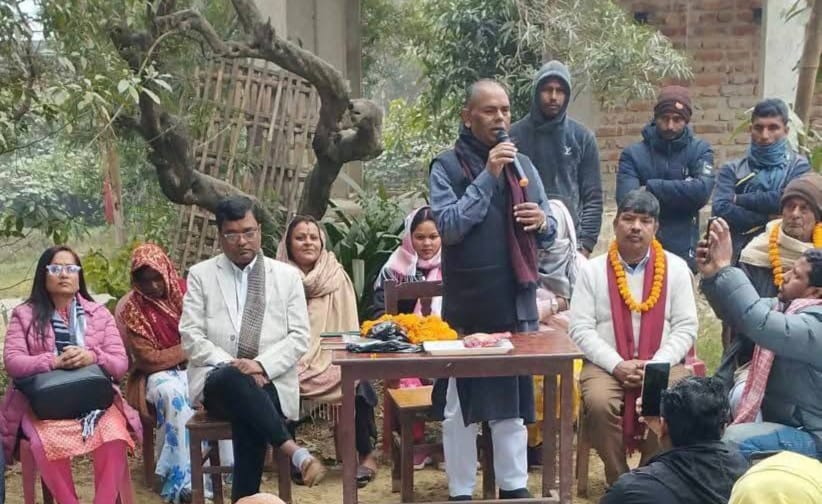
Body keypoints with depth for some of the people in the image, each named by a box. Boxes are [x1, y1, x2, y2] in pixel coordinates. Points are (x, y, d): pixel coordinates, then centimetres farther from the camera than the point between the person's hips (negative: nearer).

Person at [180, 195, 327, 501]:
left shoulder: (287, 276, 10)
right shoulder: (200, 275, 9)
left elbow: (300, 337, 3)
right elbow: (191, 337, 1)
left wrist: (262, 366, -15)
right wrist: (232, 366, -15)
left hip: (270, 383, 0)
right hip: (218, 382, 0)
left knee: (246, 419, -33)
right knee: (232, 379, -36)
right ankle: (292, 450, -32)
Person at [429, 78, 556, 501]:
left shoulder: (523, 164, 10)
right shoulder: (447, 166, -4)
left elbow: (548, 233, 13)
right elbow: (448, 226, -18)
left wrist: (543, 221, -10)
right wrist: (487, 176, -20)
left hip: (516, 303, 4)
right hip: (467, 307, -4)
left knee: (513, 401, 13)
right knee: (460, 405, 4)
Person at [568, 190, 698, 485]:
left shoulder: (675, 268, 6)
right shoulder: (592, 270, 4)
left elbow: (686, 328, 2)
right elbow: (580, 329, -1)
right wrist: (617, 365, -14)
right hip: (605, 365, 0)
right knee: (599, 403, -31)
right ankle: (617, 479, -8)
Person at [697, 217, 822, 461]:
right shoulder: (786, 307, 5)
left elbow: (761, 324, -41)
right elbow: (738, 314, 2)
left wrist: (725, 267, -38)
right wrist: (711, 275, -18)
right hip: (777, 417, 10)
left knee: (732, 440, -29)